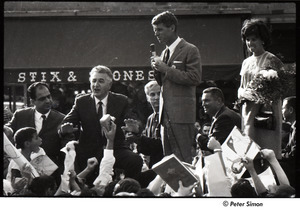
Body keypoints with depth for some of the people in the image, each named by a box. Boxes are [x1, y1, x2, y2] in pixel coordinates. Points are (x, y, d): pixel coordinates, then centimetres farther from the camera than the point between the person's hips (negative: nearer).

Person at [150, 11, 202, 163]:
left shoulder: (190, 50, -4)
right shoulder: (165, 53, 20)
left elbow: (195, 78, -14)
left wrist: (166, 69, -14)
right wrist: (157, 70, 3)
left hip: (181, 115, -8)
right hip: (166, 115, 8)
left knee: (183, 161, -10)